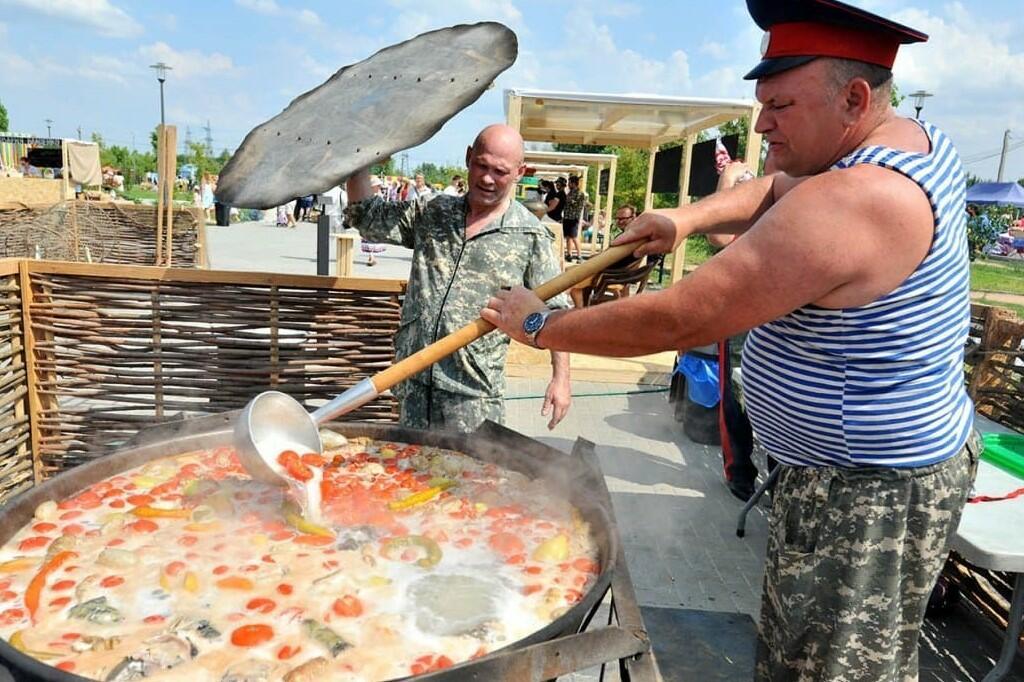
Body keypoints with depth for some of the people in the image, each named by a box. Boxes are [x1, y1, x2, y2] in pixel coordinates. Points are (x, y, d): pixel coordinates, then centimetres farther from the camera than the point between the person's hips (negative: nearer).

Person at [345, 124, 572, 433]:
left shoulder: (531, 236, -4)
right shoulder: (431, 214, 9)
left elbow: (554, 314, -2)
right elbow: (366, 217, 9)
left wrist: (561, 378, -5)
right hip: (414, 382, 4)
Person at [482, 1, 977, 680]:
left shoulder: (843, 205, -30)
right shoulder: (920, 137, 2)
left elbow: (675, 321, -29)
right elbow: (777, 190, 14)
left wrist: (539, 326, -17)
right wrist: (688, 217, -4)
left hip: (867, 494, -9)